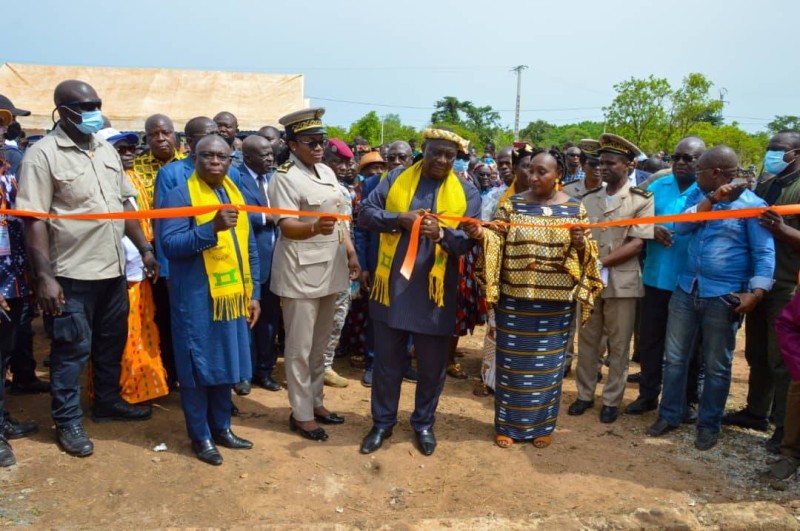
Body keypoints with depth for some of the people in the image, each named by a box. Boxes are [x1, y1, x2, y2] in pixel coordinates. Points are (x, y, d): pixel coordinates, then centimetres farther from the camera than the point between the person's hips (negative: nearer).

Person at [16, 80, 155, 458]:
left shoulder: (107, 150, 10)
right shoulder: (43, 154, -11)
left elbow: (125, 204, 14)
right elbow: (34, 221, -14)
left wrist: (145, 249, 9)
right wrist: (44, 276, -19)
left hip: (114, 269, 6)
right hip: (72, 273, -6)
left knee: (112, 342, 18)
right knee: (72, 350, 5)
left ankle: (107, 402, 36)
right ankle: (67, 421, 21)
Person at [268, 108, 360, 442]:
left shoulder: (327, 172, 12)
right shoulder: (284, 178, -11)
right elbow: (286, 226, -21)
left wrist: (351, 254, 13)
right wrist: (314, 228, -40)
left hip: (330, 268, 8)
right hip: (301, 271, -7)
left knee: (320, 343, 17)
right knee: (300, 348, 1)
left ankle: (315, 401, 30)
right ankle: (301, 414, 14)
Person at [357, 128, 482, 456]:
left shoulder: (466, 194, 3)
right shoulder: (396, 179, 5)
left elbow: (469, 241, -6)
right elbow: (365, 213, -1)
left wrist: (441, 233, -25)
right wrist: (399, 218, -16)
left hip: (434, 293, 0)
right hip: (392, 287, 1)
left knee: (432, 366, 11)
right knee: (387, 361, 12)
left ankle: (423, 423, 33)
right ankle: (382, 422, 30)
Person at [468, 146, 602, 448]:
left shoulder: (575, 208, 3)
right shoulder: (512, 204, 0)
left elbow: (585, 253, 6)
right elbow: (497, 240, -8)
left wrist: (581, 243, -16)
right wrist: (481, 234, -29)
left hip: (556, 302, 1)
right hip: (514, 298, -1)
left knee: (548, 362, 11)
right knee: (511, 360, 7)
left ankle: (542, 425, 28)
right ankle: (508, 424, 23)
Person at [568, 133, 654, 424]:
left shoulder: (642, 199, -3)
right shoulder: (589, 198, 10)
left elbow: (637, 244, -11)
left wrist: (601, 262, -16)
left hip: (622, 282, -4)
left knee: (618, 345, 7)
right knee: (587, 340, 11)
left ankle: (611, 400, 19)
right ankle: (585, 395, 24)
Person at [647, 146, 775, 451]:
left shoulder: (752, 204, -8)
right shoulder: (699, 195, 9)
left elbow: (764, 253, -10)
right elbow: (681, 226, -6)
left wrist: (757, 293, -21)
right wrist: (712, 199, -16)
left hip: (723, 296, -5)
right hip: (686, 289, 5)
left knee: (716, 366, 8)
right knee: (675, 357, 11)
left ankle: (709, 425, 23)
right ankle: (669, 415, 25)